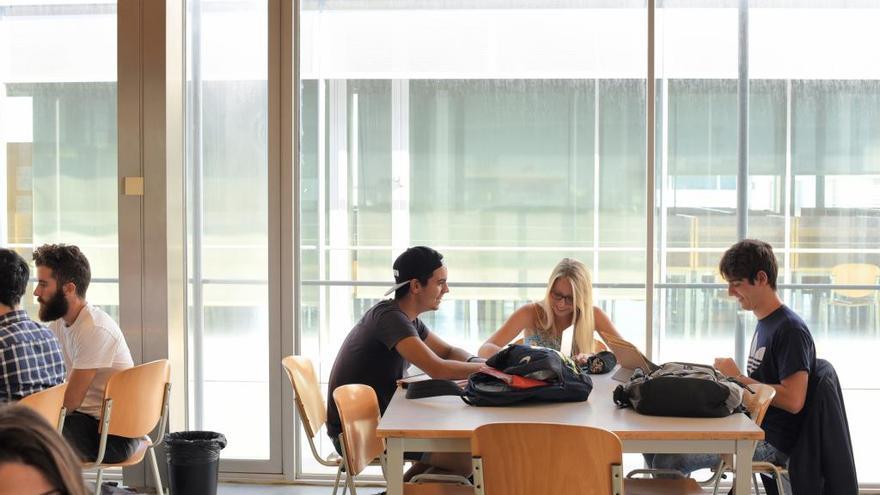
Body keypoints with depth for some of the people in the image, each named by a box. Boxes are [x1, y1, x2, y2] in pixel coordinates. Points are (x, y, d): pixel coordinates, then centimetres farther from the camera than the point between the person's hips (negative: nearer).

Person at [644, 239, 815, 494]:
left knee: (668, 460, -23)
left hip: (770, 443, -10)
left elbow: (793, 400, -22)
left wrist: (738, 377, -13)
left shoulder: (791, 329, -14)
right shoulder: (764, 324, 15)